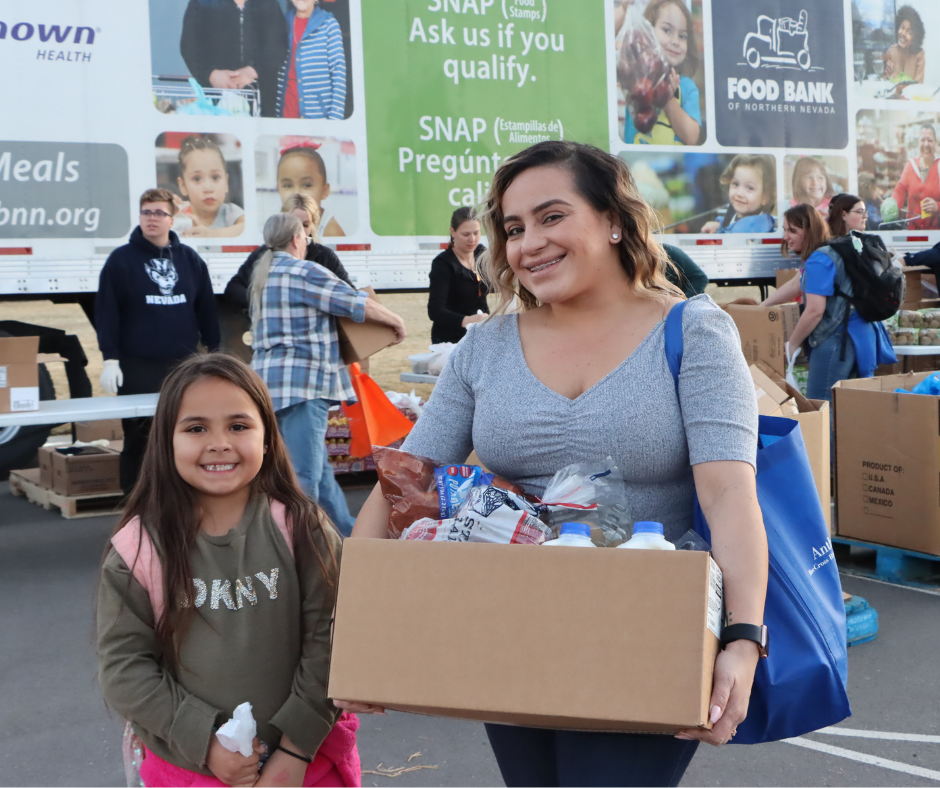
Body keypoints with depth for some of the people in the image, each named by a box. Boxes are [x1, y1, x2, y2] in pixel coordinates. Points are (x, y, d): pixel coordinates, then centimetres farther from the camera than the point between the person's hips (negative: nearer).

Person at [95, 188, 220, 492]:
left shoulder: (190, 258, 9)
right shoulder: (121, 259, -1)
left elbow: (207, 309, 10)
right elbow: (106, 311, -4)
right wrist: (110, 359, -10)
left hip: (184, 367, 3)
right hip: (138, 369, -3)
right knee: (138, 441, 3)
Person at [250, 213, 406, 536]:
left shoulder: (264, 275, 18)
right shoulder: (303, 272, -9)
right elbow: (360, 304, -10)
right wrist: (397, 322, 5)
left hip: (271, 378, 10)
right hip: (302, 380, -10)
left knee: (319, 468, 17)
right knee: (303, 478, -11)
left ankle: (347, 533, 27)